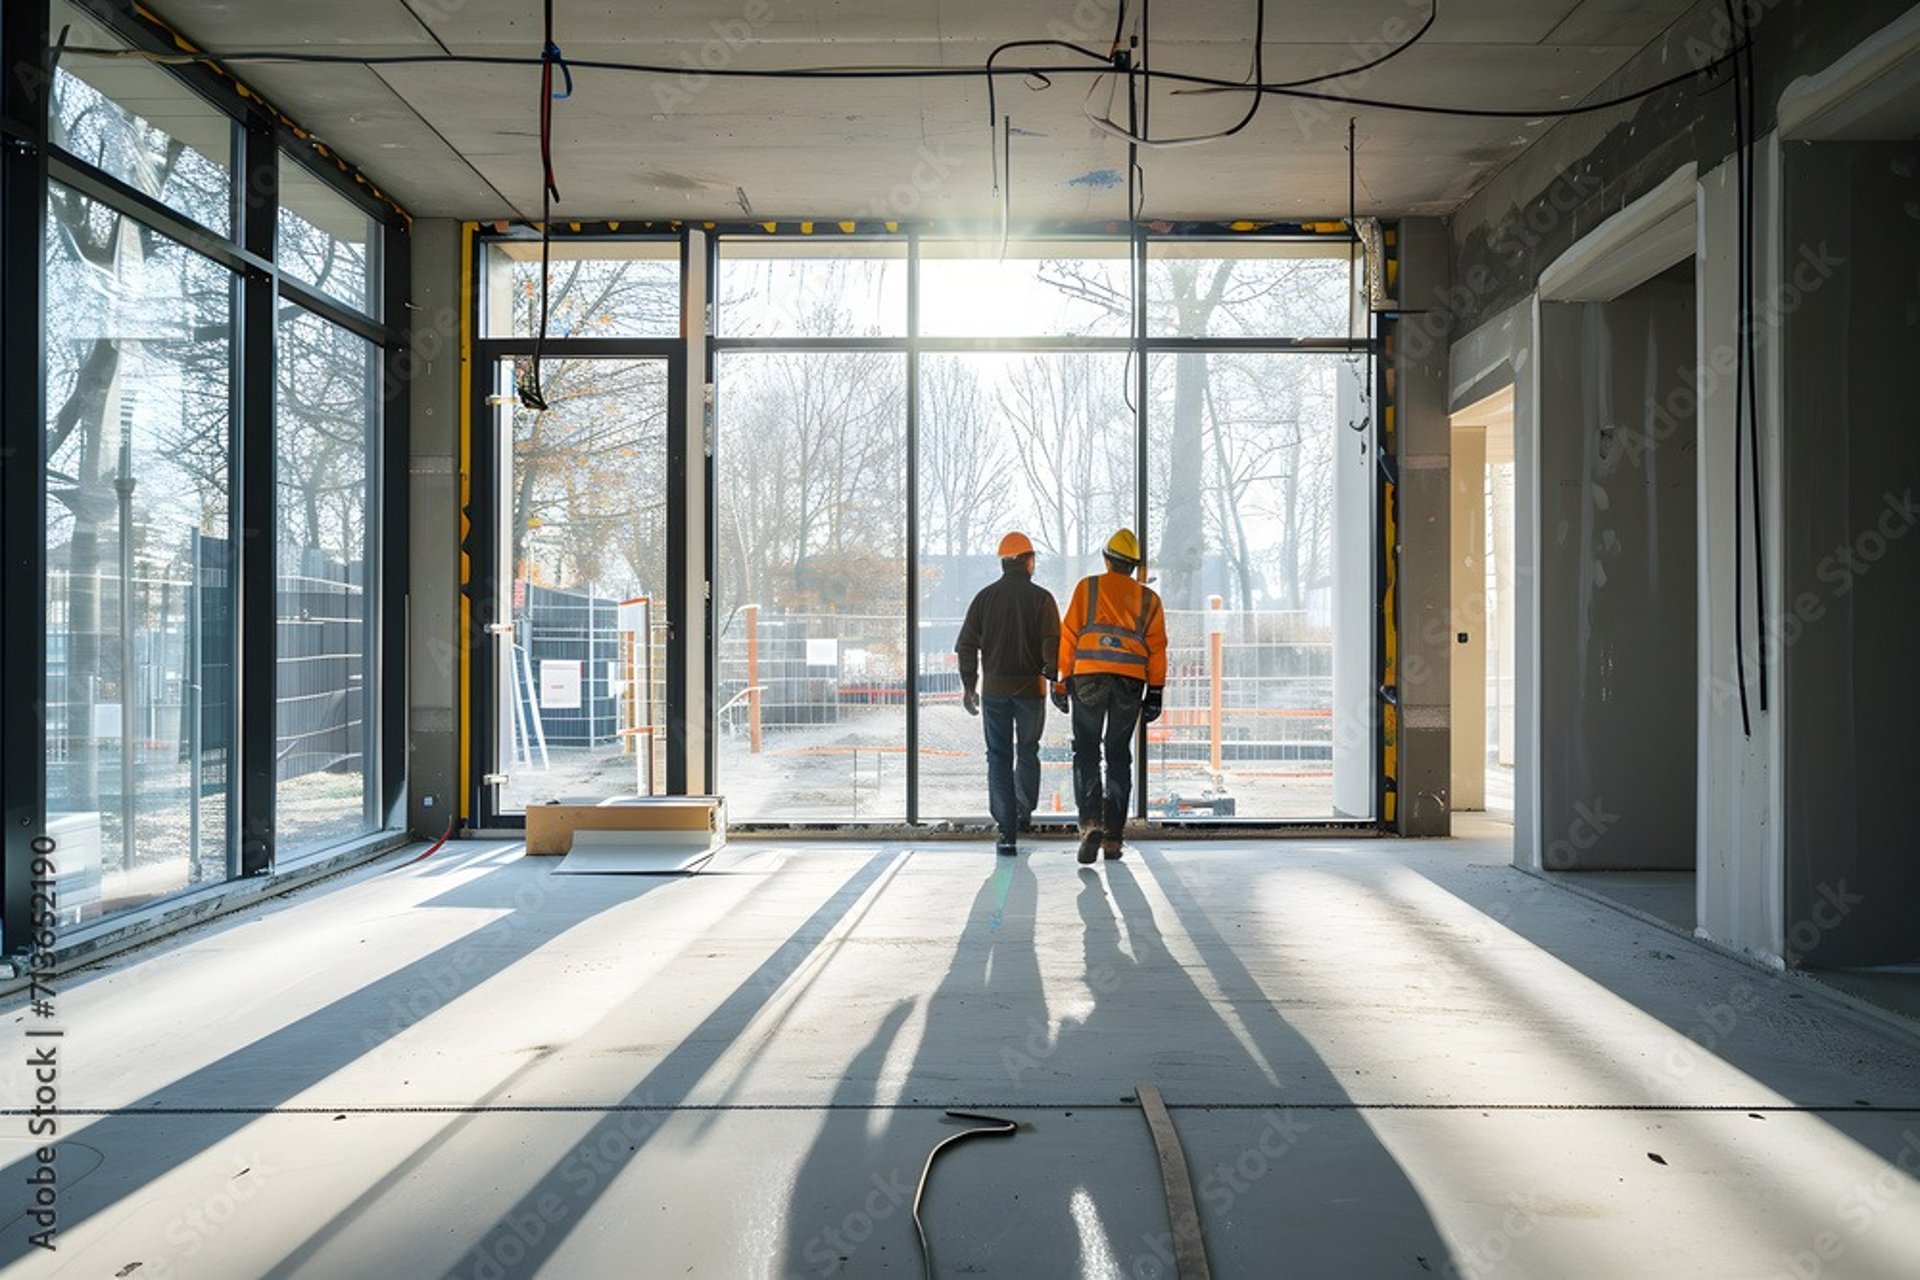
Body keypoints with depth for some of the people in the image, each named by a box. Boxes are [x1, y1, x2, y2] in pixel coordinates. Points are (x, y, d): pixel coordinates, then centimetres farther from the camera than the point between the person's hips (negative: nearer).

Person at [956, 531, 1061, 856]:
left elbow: (967, 644, 2)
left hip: (994, 687, 1)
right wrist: (1054, 680, -1)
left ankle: (1006, 832, 1)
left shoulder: (985, 597, 3)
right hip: (1031, 687, -1)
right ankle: (1023, 812, 20)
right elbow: (1052, 644, -9)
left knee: (998, 757, 5)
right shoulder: (1041, 598, -3)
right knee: (1028, 751, 19)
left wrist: (969, 686, 7)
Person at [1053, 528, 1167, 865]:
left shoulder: (1087, 587, 7)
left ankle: (1090, 821, -14)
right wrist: (1155, 692, 9)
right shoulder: (1148, 598, 13)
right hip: (1130, 684, 2)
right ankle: (1113, 836, 11)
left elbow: (1069, 635, 1)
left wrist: (1062, 681, 5)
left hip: (1088, 678, -2)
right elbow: (1156, 647, 7)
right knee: (1119, 757, 11)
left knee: (1086, 754, 5)